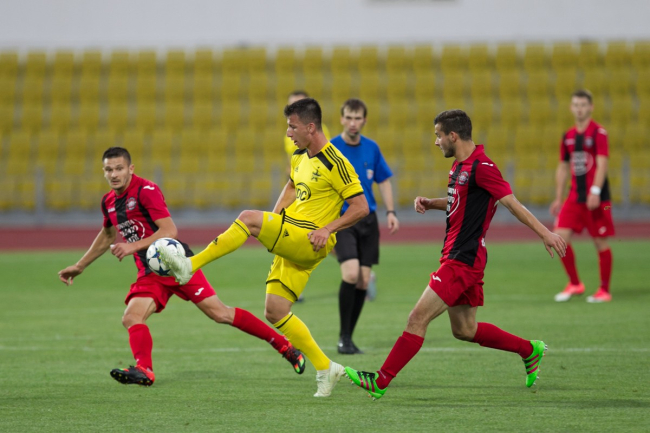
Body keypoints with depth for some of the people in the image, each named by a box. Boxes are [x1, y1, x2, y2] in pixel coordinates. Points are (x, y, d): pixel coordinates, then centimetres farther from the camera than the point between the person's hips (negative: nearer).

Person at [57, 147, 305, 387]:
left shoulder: (145, 190, -13)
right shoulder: (109, 202, 11)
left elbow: (169, 230, -21)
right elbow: (107, 236, 31)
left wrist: (134, 246, -29)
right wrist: (79, 267, 35)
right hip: (149, 274, 7)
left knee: (219, 313, -11)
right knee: (131, 318, -18)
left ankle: (283, 345, -3)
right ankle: (143, 369, -33)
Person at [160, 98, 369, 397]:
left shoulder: (335, 164, -12)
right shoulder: (300, 156, 14)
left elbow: (361, 207, -12)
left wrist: (327, 228, -21)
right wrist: (274, 217, 15)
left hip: (310, 243, -9)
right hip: (290, 242, 9)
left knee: (248, 218, -25)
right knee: (275, 312, 3)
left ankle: (190, 265, -22)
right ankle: (325, 368, 11)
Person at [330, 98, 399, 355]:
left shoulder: (372, 149, 5)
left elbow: (384, 181, 15)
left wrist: (390, 212, 5)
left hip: (367, 219, 4)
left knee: (363, 280, 2)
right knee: (351, 273, -20)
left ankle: (349, 336, 14)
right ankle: (344, 338, -9)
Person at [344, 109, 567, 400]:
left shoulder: (481, 167, -16)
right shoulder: (460, 166, 13)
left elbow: (512, 204, -18)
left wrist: (546, 234, -20)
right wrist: (431, 203, 11)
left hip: (463, 260, -11)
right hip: (456, 256, 11)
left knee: (418, 318, -11)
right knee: (464, 330, 16)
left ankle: (381, 381, -8)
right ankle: (529, 350, 27)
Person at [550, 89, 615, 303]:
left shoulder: (598, 133, -7)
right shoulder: (568, 136, 11)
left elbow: (602, 164, -15)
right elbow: (562, 168, 18)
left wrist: (595, 192, -24)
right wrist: (558, 198, 15)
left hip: (596, 199, -5)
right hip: (575, 196, 5)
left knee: (601, 243, 0)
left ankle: (604, 290, 11)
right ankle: (574, 284, 9)